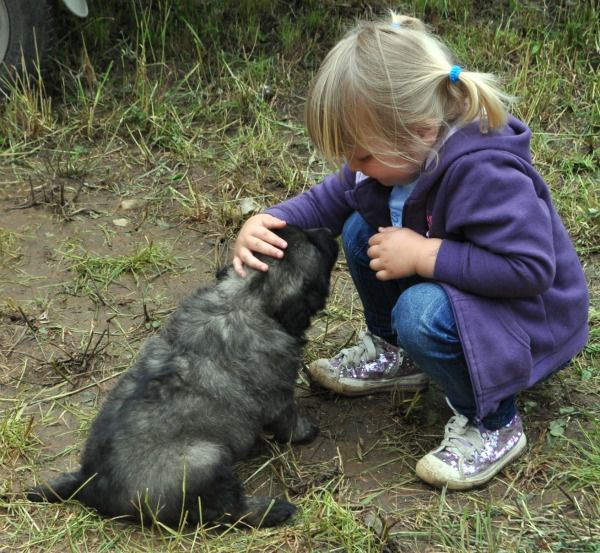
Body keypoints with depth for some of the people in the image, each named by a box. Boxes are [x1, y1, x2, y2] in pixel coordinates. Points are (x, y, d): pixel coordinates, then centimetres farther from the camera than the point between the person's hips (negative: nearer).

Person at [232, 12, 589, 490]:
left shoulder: (485, 174, -36)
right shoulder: (400, 150, -11)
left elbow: (531, 268, -39)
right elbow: (329, 201, 0)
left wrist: (424, 254, -35)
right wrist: (267, 223, -20)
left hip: (529, 315, -8)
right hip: (452, 288, 8)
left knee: (423, 313, -35)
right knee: (362, 231, -3)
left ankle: (492, 424, -9)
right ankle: (393, 356, 17)